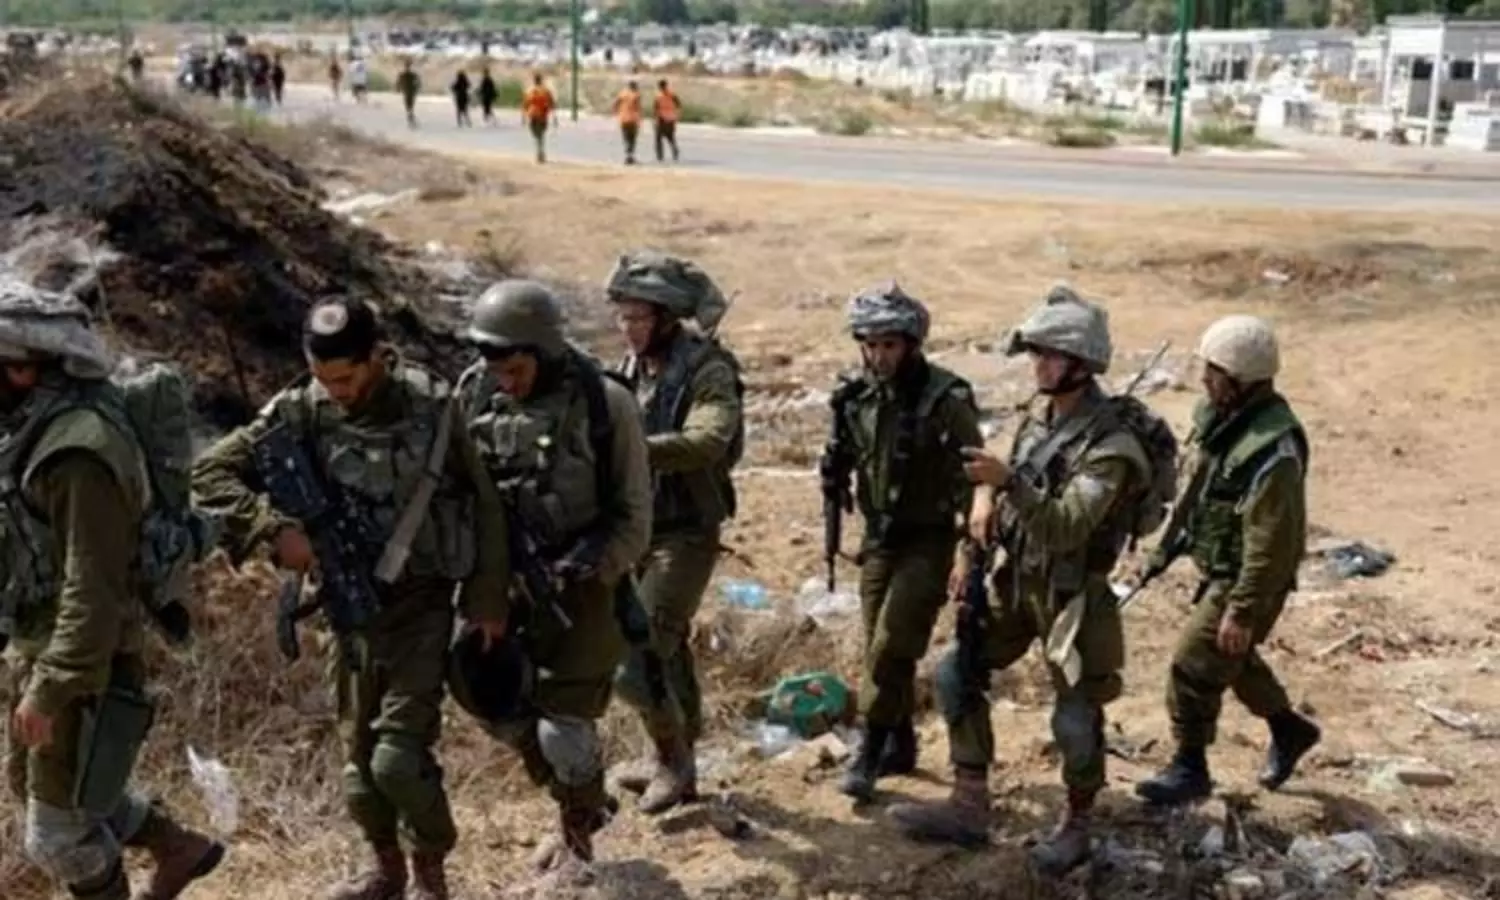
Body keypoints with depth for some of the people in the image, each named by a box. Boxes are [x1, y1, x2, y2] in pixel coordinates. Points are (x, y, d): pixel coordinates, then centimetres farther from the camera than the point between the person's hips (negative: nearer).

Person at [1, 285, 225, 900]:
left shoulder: (79, 451, -26)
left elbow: (94, 588, -27)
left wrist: (50, 689, -25)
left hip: (82, 664, -10)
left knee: (56, 831, 4)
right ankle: (180, 848, 38)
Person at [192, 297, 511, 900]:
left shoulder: (433, 406, -11)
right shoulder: (302, 412, -8)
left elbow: (483, 505, -3)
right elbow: (211, 472, -7)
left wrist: (487, 599, -2)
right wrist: (274, 528, -21)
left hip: (423, 602, -3)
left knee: (399, 756, -10)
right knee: (358, 751, 14)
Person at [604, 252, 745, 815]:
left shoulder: (707, 370, -16)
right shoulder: (632, 368, 8)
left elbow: (705, 441, -33)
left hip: (685, 535, -8)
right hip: (640, 528, 8)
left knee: (637, 659, -11)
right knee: (668, 649, 18)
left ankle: (672, 758, 9)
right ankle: (677, 764, 32)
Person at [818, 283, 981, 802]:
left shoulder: (946, 399, -17)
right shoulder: (855, 398, 0)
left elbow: (974, 479, -14)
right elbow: (840, 463, 17)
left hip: (927, 541, -6)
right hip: (878, 539, 6)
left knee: (891, 645, -11)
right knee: (881, 648, 12)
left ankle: (871, 753, -1)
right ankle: (900, 744, 28)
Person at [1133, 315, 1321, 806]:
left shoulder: (1273, 451, -31)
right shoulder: (1217, 413, -3)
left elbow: (1270, 544, -28)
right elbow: (1198, 486, 13)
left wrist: (1242, 613, -25)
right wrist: (1169, 543, 18)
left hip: (1247, 578, -9)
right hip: (1216, 566, 9)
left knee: (1194, 666, -3)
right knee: (1231, 658, 24)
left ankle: (1190, 768, 16)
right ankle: (1290, 729, 46)